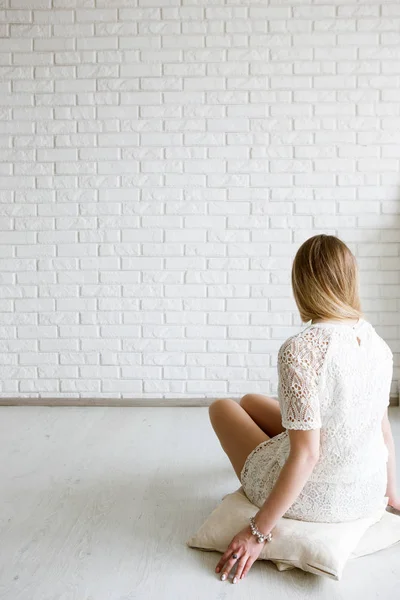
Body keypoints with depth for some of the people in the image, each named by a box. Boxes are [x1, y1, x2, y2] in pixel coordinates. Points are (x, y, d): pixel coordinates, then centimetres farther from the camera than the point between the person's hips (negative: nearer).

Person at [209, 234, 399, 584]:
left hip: (312, 499, -6)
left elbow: (306, 455, -26)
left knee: (223, 407, 17)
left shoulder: (299, 350, -27)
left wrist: (258, 532, -15)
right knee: (250, 401, 25)